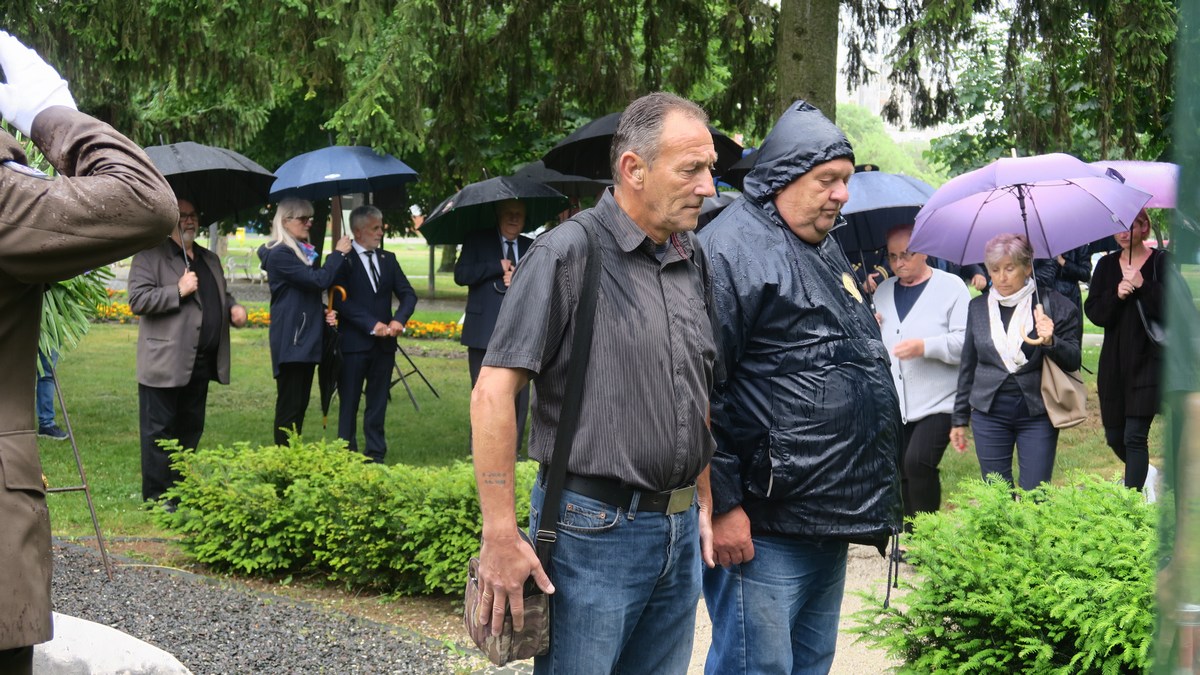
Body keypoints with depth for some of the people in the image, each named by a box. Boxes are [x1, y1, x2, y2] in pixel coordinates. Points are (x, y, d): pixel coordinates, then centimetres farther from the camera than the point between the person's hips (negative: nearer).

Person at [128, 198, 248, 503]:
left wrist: (233, 307, 8)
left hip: (201, 364, 7)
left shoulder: (210, 259, 19)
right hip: (166, 364, -7)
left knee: (190, 431, 13)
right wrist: (178, 291, -20)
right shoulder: (150, 257, -4)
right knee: (160, 432, -2)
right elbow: (138, 300, -13)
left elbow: (222, 294, 31)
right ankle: (157, 498, 4)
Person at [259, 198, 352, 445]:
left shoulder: (303, 252, 16)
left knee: (300, 406, 11)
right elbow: (318, 280, -22)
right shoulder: (279, 255, -13)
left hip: (307, 339, 9)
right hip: (290, 341, -9)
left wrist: (324, 313, 8)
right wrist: (338, 254, -10)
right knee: (289, 407, -7)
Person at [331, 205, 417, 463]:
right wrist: (372, 325, -19)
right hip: (354, 343, -5)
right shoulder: (343, 261, -4)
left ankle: (376, 456, 14)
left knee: (378, 404, 9)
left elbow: (408, 294, 9)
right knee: (349, 403, 1)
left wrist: (399, 319, -11)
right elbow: (342, 301, -13)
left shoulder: (388, 259, 13)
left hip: (383, 344, 5)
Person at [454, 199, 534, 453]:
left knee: (519, 399, 3)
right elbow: (460, 275, -7)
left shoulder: (532, 248, 14)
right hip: (485, 334, -3)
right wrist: (498, 267, -11)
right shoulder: (478, 241, 6)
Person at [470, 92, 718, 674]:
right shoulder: (567, 254, -12)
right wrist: (501, 538, -18)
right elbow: (493, 393, -16)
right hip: (594, 532, -7)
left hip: (679, 533, 7)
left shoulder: (693, 261, 10)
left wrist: (702, 499, 16)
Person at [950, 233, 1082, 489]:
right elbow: (967, 366, 16)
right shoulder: (978, 307, 8)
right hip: (989, 413, 3)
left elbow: (1073, 361, -1)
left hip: (1037, 411, -3)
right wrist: (959, 418, 16)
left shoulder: (1053, 304, -2)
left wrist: (1050, 342, -22)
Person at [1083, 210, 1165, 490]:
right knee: (1114, 436, 11)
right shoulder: (1106, 265, 9)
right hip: (1114, 362, 5)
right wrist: (1116, 295, -17)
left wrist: (1143, 286, -22)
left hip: (1147, 359, -5)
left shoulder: (1161, 262, -3)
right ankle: (1142, 476, 38)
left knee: (1135, 436, -11)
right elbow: (1093, 312, 0)